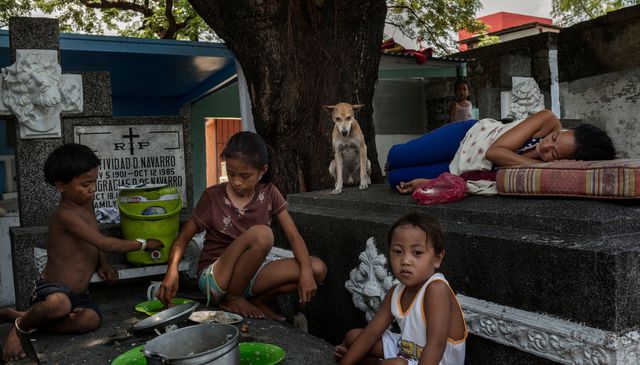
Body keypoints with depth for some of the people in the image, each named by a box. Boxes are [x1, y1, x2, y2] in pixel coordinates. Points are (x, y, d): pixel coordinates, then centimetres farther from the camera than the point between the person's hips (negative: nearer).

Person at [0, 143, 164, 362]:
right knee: (60, 304, -41)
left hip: (79, 293, 8)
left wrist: (103, 264, 4)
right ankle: (19, 326, -7)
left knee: (91, 319, -23)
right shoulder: (65, 215, -22)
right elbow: (104, 243, -26)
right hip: (52, 288, -7)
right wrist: (143, 244, -16)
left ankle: (27, 319, -3)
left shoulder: (87, 204, 5)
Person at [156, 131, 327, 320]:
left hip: (250, 274, 4)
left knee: (317, 268, -15)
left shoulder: (269, 194, -1)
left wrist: (306, 271, -22)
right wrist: (172, 271, -22)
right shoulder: (213, 196, -9)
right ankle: (232, 299, -10)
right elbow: (183, 238, -3)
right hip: (214, 277, -4)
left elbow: (293, 236, -5)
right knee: (261, 234, -33)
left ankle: (257, 300, 1)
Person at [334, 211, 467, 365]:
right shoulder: (395, 293, -4)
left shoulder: (437, 288, -28)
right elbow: (371, 333, 2)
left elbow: (436, 345, -34)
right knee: (352, 336, 13)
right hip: (405, 352, 8)